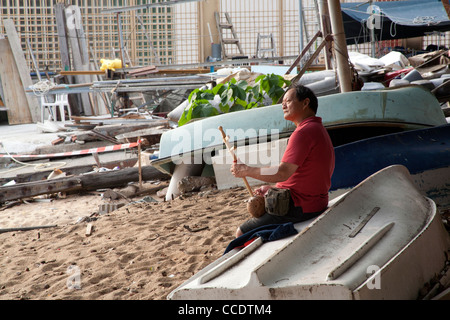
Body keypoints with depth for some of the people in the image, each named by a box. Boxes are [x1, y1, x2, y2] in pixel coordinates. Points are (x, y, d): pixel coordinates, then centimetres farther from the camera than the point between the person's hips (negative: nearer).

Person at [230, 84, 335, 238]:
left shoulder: (304, 132, -20)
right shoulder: (318, 129, 15)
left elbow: (283, 172, -26)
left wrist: (246, 170, -14)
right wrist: (272, 187, 14)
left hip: (300, 208, -11)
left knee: (241, 234, -7)